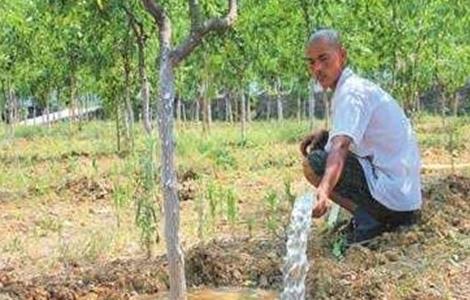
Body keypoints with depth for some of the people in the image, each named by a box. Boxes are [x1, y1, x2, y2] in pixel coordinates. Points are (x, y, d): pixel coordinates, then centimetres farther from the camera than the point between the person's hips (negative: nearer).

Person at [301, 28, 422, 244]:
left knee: (313, 163, -12)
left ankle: (369, 219, -12)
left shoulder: (351, 92, -15)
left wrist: (323, 191, -48)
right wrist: (325, 135, 7)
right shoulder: (358, 85, 15)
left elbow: (340, 146, -32)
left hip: (392, 193, -10)